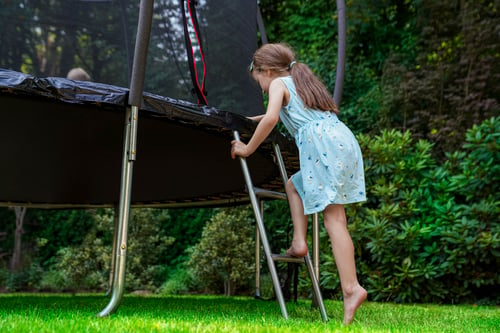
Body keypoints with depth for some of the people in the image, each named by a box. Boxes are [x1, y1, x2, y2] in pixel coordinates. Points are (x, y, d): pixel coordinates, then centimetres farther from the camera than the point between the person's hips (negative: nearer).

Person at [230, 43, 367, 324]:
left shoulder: (279, 83, 9)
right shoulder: (303, 81, 34)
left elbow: (271, 119, -10)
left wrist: (248, 149, 0)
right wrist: (257, 119, 56)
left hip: (322, 143, -8)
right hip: (345, 140, 8)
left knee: (334, 217, -8)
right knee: (294, 184, 17)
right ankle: (299, 242, 1)